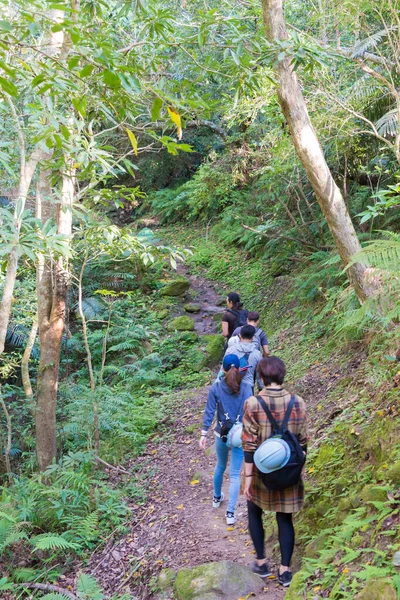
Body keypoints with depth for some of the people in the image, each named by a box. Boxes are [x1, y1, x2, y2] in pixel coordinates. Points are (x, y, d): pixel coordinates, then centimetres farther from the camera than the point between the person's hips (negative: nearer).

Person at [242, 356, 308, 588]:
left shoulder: (253, 404, -18)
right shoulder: (298, 403, -9)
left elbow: (250, 444, -15)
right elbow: (303, 441, -1)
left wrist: (248, 476, -7)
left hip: (262, 470, -2)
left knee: (255, 512, 23)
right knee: (285, 518, 16)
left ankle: (262, 562, 27)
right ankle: (285, 570, 21)